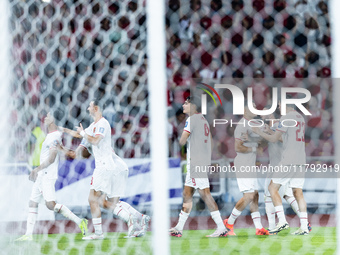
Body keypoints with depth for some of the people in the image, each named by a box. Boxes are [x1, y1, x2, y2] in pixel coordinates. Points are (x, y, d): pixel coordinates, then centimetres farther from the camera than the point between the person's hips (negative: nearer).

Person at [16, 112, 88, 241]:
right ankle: (28, 234, 11)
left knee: (51, 204, -18)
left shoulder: (54, 137, -15)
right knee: (33, 203, 9)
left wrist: (37, 169, -17)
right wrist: (37, 171, 24)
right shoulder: (50, 136, 17)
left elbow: (51, 159, -20)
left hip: (48, 175, -10)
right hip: (42, 175, 10)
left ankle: (79, 221, -17)